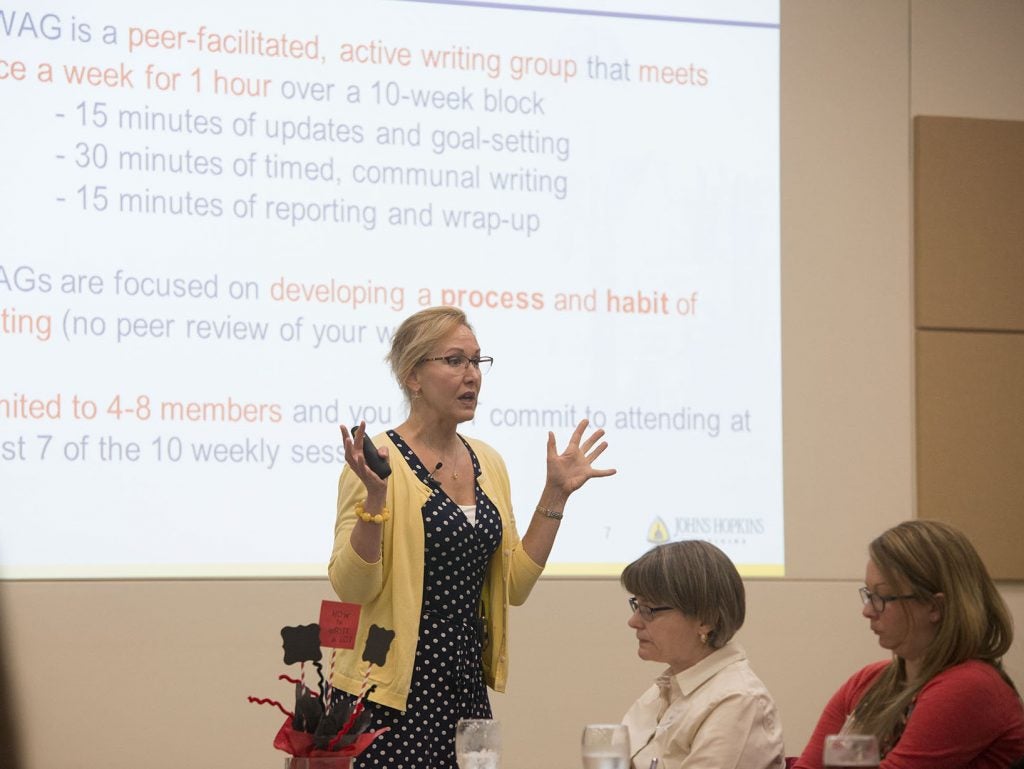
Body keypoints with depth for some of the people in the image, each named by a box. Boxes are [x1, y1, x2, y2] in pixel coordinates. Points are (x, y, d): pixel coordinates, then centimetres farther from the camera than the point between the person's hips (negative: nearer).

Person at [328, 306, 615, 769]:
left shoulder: (487, 462, 10)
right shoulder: (379, 462, -10)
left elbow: (513, 585, 11)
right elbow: (352, 587, -15)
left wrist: (556, 494, 6)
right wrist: (375, 496, -27)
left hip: (467, 685, 6)